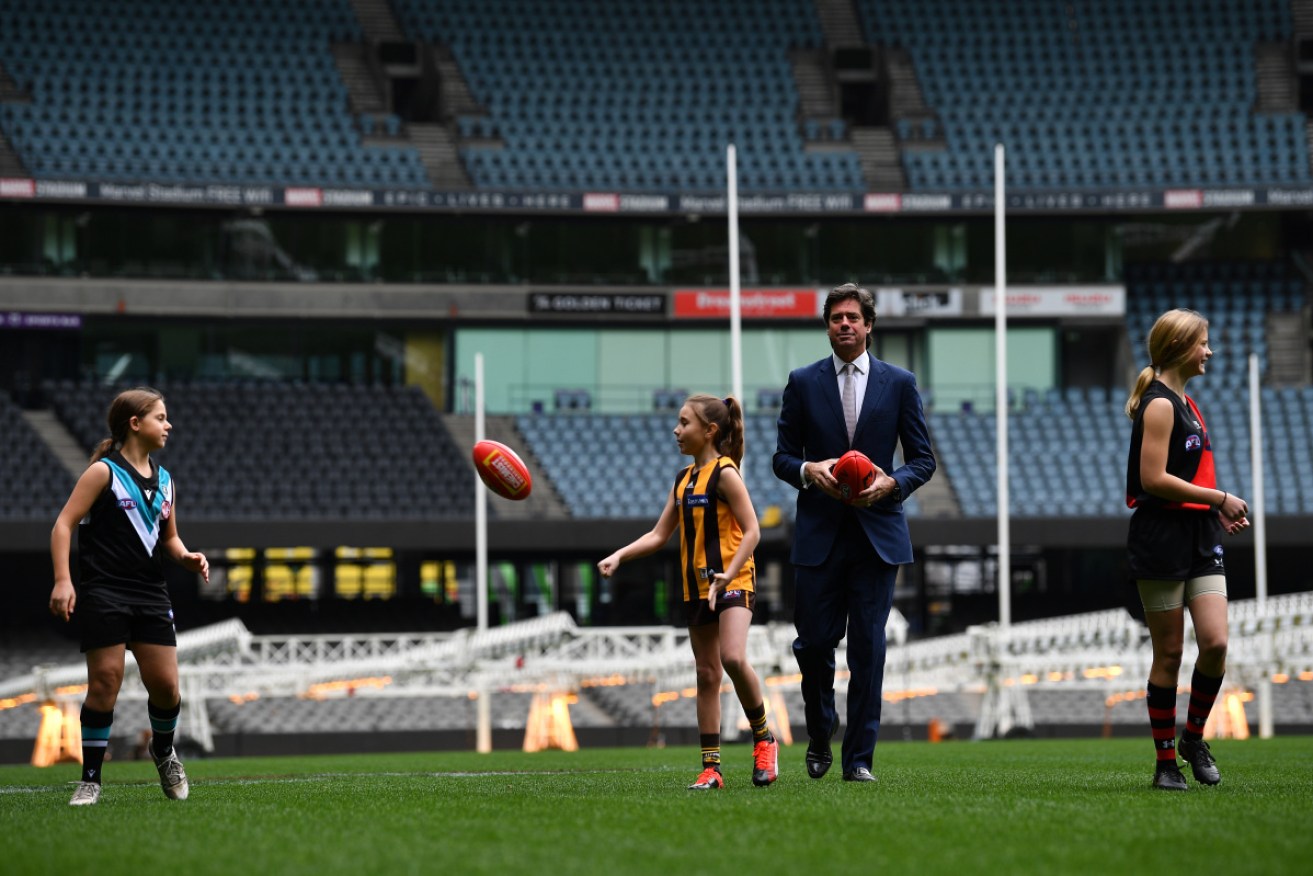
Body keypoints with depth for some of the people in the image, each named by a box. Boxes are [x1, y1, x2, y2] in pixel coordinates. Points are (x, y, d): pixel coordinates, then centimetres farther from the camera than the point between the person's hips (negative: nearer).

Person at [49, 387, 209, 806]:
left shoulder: (163, 480, 15)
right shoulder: (103, 472, -4)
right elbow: (64, 524, -8)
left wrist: (186, 556, 2)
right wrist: (63, 580, -19)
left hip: (150, 595, 5)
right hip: (104, 593, -5)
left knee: (165, 684, 0)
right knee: (105, 681, -9)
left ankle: (163, 752, 29)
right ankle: (90, 779, 1)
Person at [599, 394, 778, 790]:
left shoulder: (724, 473, -9)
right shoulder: (684, 479, 14)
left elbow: (752, 531, -14)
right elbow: (659, 534, 15)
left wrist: (727, 576, -23)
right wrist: (619, 556, 1)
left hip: (733, 582, -8)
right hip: (696, 588, 8)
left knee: (733, 658, -26)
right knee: (706, 674, 7)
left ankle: (763, 738, -6)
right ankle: (711, 767, 8)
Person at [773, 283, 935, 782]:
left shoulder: (899, 384, 7)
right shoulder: (803, 383, 8)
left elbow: (923, 459, 8)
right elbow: (782, 457, 8)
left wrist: (891, 482, -12)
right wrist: (808, 470, -14)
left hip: (877, 533, 0)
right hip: (819, 534, 0)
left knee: (868, 647, -3)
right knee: (814, 642, -1)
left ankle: (859, 757, 3)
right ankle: (820, 736, 24)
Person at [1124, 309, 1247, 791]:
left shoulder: (1185, 404, 17)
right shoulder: (1159, 404, -11)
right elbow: (1154, 479, -19)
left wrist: (1218, 510, 10)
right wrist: (1218, 498, -14)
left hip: (1200, 538, 8)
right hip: (1161, 539, -8)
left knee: (1215, 643, -6)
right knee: (1169, 653, -2)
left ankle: (1193, 736, 13)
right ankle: (1166, 762, 7)